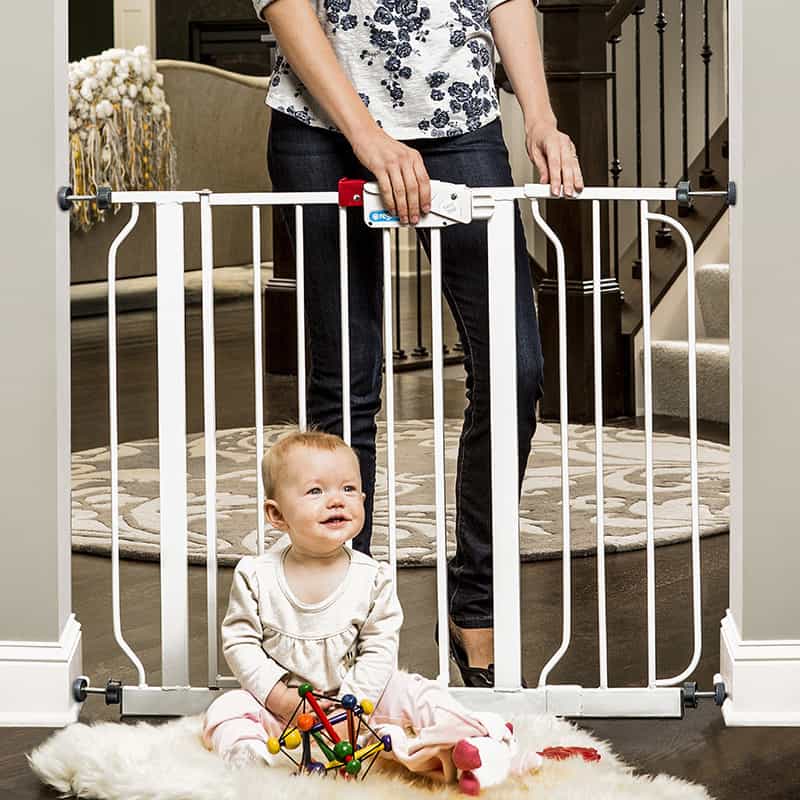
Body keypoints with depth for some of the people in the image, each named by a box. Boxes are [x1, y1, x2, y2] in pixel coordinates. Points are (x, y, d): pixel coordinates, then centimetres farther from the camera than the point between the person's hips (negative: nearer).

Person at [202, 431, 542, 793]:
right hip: (279, 700, -1)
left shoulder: (373, 579, -9)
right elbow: (240, 642, -6)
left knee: (417, 694, -16)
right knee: (226, 710, -24)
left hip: (355, 695, 1)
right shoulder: (256, 576, -10)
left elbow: (379, 650, -8)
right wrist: (280, 698, -16)